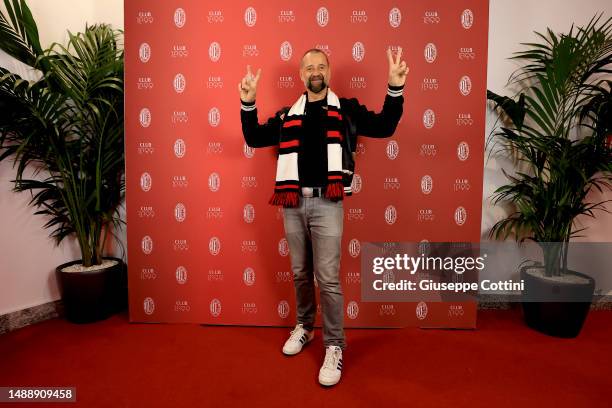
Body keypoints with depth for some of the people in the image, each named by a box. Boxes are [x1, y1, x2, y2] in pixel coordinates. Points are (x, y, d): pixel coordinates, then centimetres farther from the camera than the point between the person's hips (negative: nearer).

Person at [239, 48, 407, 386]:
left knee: (328, 279, -3)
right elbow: (254, 138, 15)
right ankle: (304, 326, 37)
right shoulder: (287, 116, 15)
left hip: (326, 203, -3)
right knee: (299, 273, 16)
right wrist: (248, 103, 2)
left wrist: (395, 88, -14)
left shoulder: (346, 110, 7)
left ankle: (334, 346, 12)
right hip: (293, 204, 4)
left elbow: (384, 127, -1)